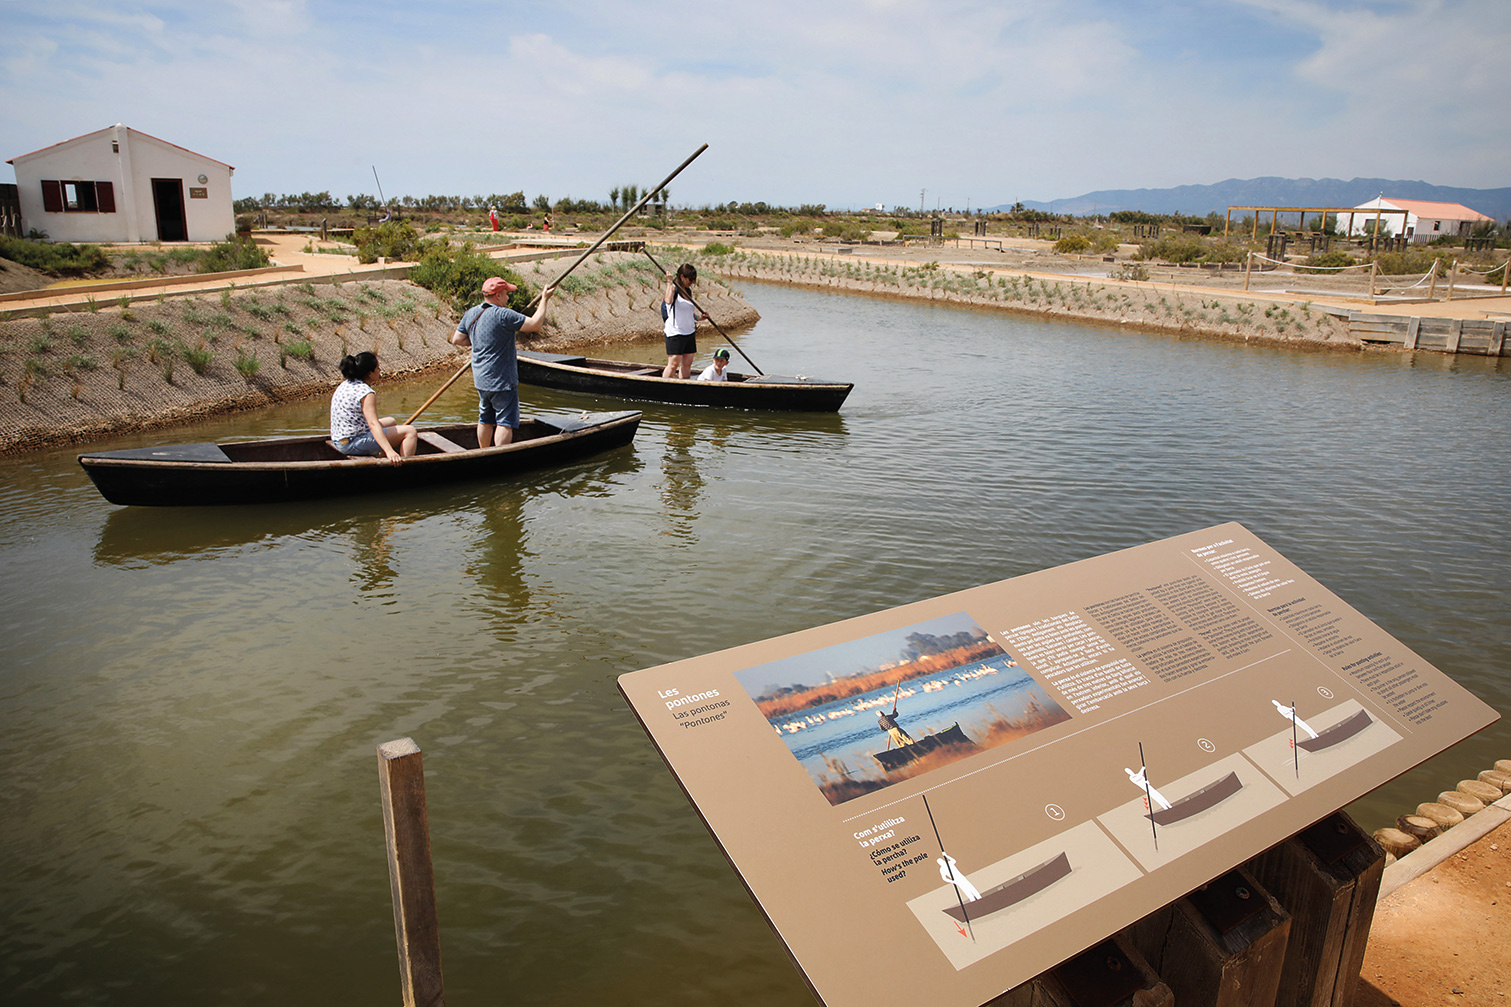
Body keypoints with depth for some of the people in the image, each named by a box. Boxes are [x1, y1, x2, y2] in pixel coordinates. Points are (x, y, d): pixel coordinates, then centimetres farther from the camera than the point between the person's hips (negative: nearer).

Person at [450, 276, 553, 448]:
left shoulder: (470, 314, 5)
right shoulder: (503, 315, -19)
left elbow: (457, 340, 11)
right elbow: (535, 324, -20)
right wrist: (544, 299, -11)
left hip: (481, 380, 8)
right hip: (502, 381, -8)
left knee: (485, 420, 19)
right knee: (505, 421, -2)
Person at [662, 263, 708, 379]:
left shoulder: (688, 291, 15)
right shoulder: (673, 288, -8)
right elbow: (668, 300, -32)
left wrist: (699, 317, 7)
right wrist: (669, 282, -30)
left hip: (689, 332, 8)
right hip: (675, 332, -8)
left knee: (687, 363, 8)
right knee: (674, 364, -10)